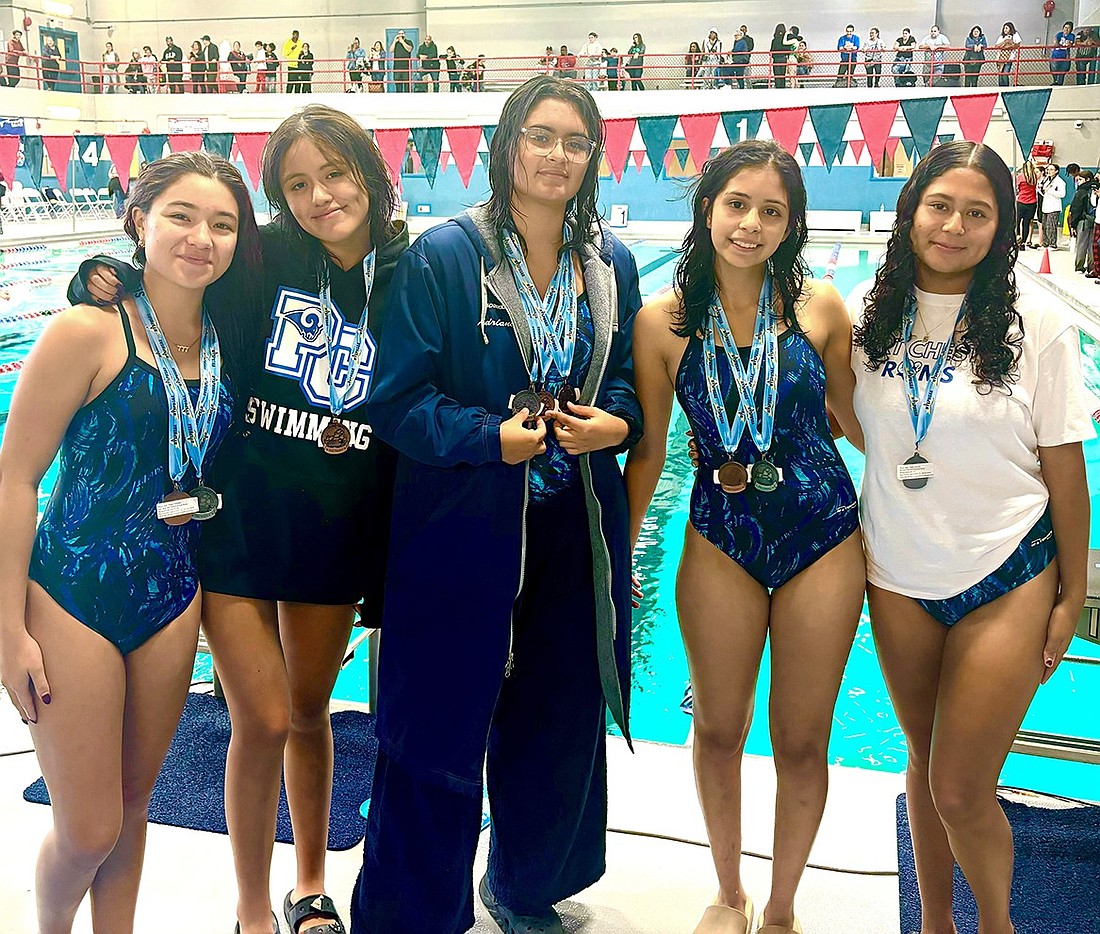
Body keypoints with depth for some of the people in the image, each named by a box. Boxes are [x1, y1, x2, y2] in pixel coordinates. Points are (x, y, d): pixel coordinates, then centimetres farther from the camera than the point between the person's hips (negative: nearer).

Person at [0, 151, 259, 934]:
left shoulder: (224, 342, 2)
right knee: (88, 831, 5)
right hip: (74, 596, -5)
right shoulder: (89, 333, -15)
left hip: (172, 596, 5)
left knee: (134, 801, 18)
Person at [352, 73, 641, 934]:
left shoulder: (612, 264, 7)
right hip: (461, 531, -4)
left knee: (559, 722, 15)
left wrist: (614, 424, -6)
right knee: (439, 731, 3)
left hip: (577, 530, 5)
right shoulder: (443, 255, -8)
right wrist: (491, 436, -21)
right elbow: (398, 401, -10)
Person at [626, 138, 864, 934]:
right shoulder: (664, 322, -6)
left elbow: (853, 413, 9)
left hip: (824, 537, 0)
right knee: (719, 728, 15)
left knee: (802, 740, 10)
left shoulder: (819, 306, -5)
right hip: (720, 540, 0)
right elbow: (648, 451, 1)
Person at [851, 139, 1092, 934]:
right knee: (924, 760, 19)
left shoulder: (1036, 325, -10)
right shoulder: (870, 318, -2)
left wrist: (1071, 597, -3)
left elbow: (1064, 467, -6)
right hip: (898, 578, 3)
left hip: (1006, 581, -3)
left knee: (961, 791, -2)